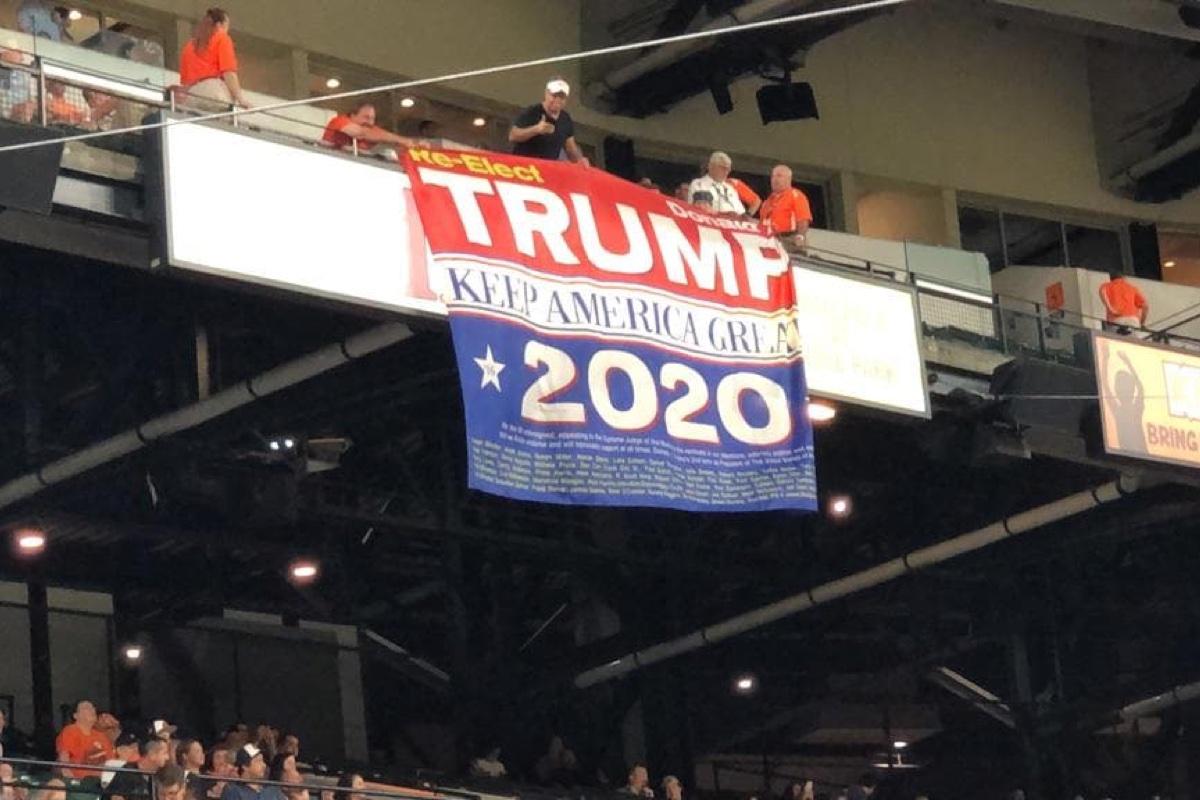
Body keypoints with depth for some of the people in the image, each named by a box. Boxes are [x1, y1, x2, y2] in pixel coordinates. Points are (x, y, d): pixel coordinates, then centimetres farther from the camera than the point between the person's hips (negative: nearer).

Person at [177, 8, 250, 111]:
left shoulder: (189, 45, 27)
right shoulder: (221, 38, 9)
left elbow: (184, 79, 21)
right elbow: (228, 71, -5)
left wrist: (186, 102, 20)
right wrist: (240, 97, -10)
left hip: (192, 98, 6)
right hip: (215, 91, -6)